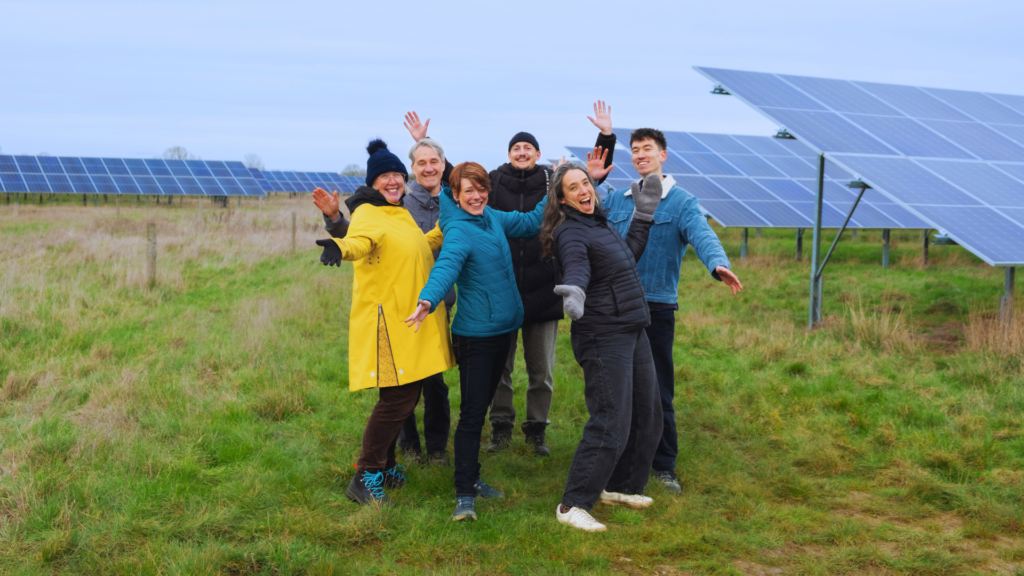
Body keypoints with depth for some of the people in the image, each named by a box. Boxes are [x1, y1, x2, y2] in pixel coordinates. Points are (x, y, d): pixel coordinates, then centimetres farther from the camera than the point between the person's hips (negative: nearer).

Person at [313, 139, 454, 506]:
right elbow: (360, 239, -36)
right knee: (397, 399, -11)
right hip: (387, 321, -9)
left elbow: (421, 246, 36)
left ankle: (385, 464, 29)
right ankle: (365, 477, -2)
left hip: (412, 322, 9)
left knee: (406, 398, 14)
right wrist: (340, 247, -57)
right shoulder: (368, 214, -12)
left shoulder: (400, 214, 17)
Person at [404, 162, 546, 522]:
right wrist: (427, 300, -53)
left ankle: (472, 479, 28)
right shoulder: (459, 230, -18)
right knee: (471, 414, -7)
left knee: (482, 407, 16)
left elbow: (530, 223, 22)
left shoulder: (492, 218, 7)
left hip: (502, 328, 8)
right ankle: (464, 495, -3)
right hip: (475, 333, -8)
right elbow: (446, 266, -36)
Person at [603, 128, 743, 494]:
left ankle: (663, 464, 15)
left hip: (657, 309, -4)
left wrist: (718, 264, -40)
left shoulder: (682, 203, -2)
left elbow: (702, 235, -19)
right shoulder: (617, 200, 12)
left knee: (658, 390, 1)